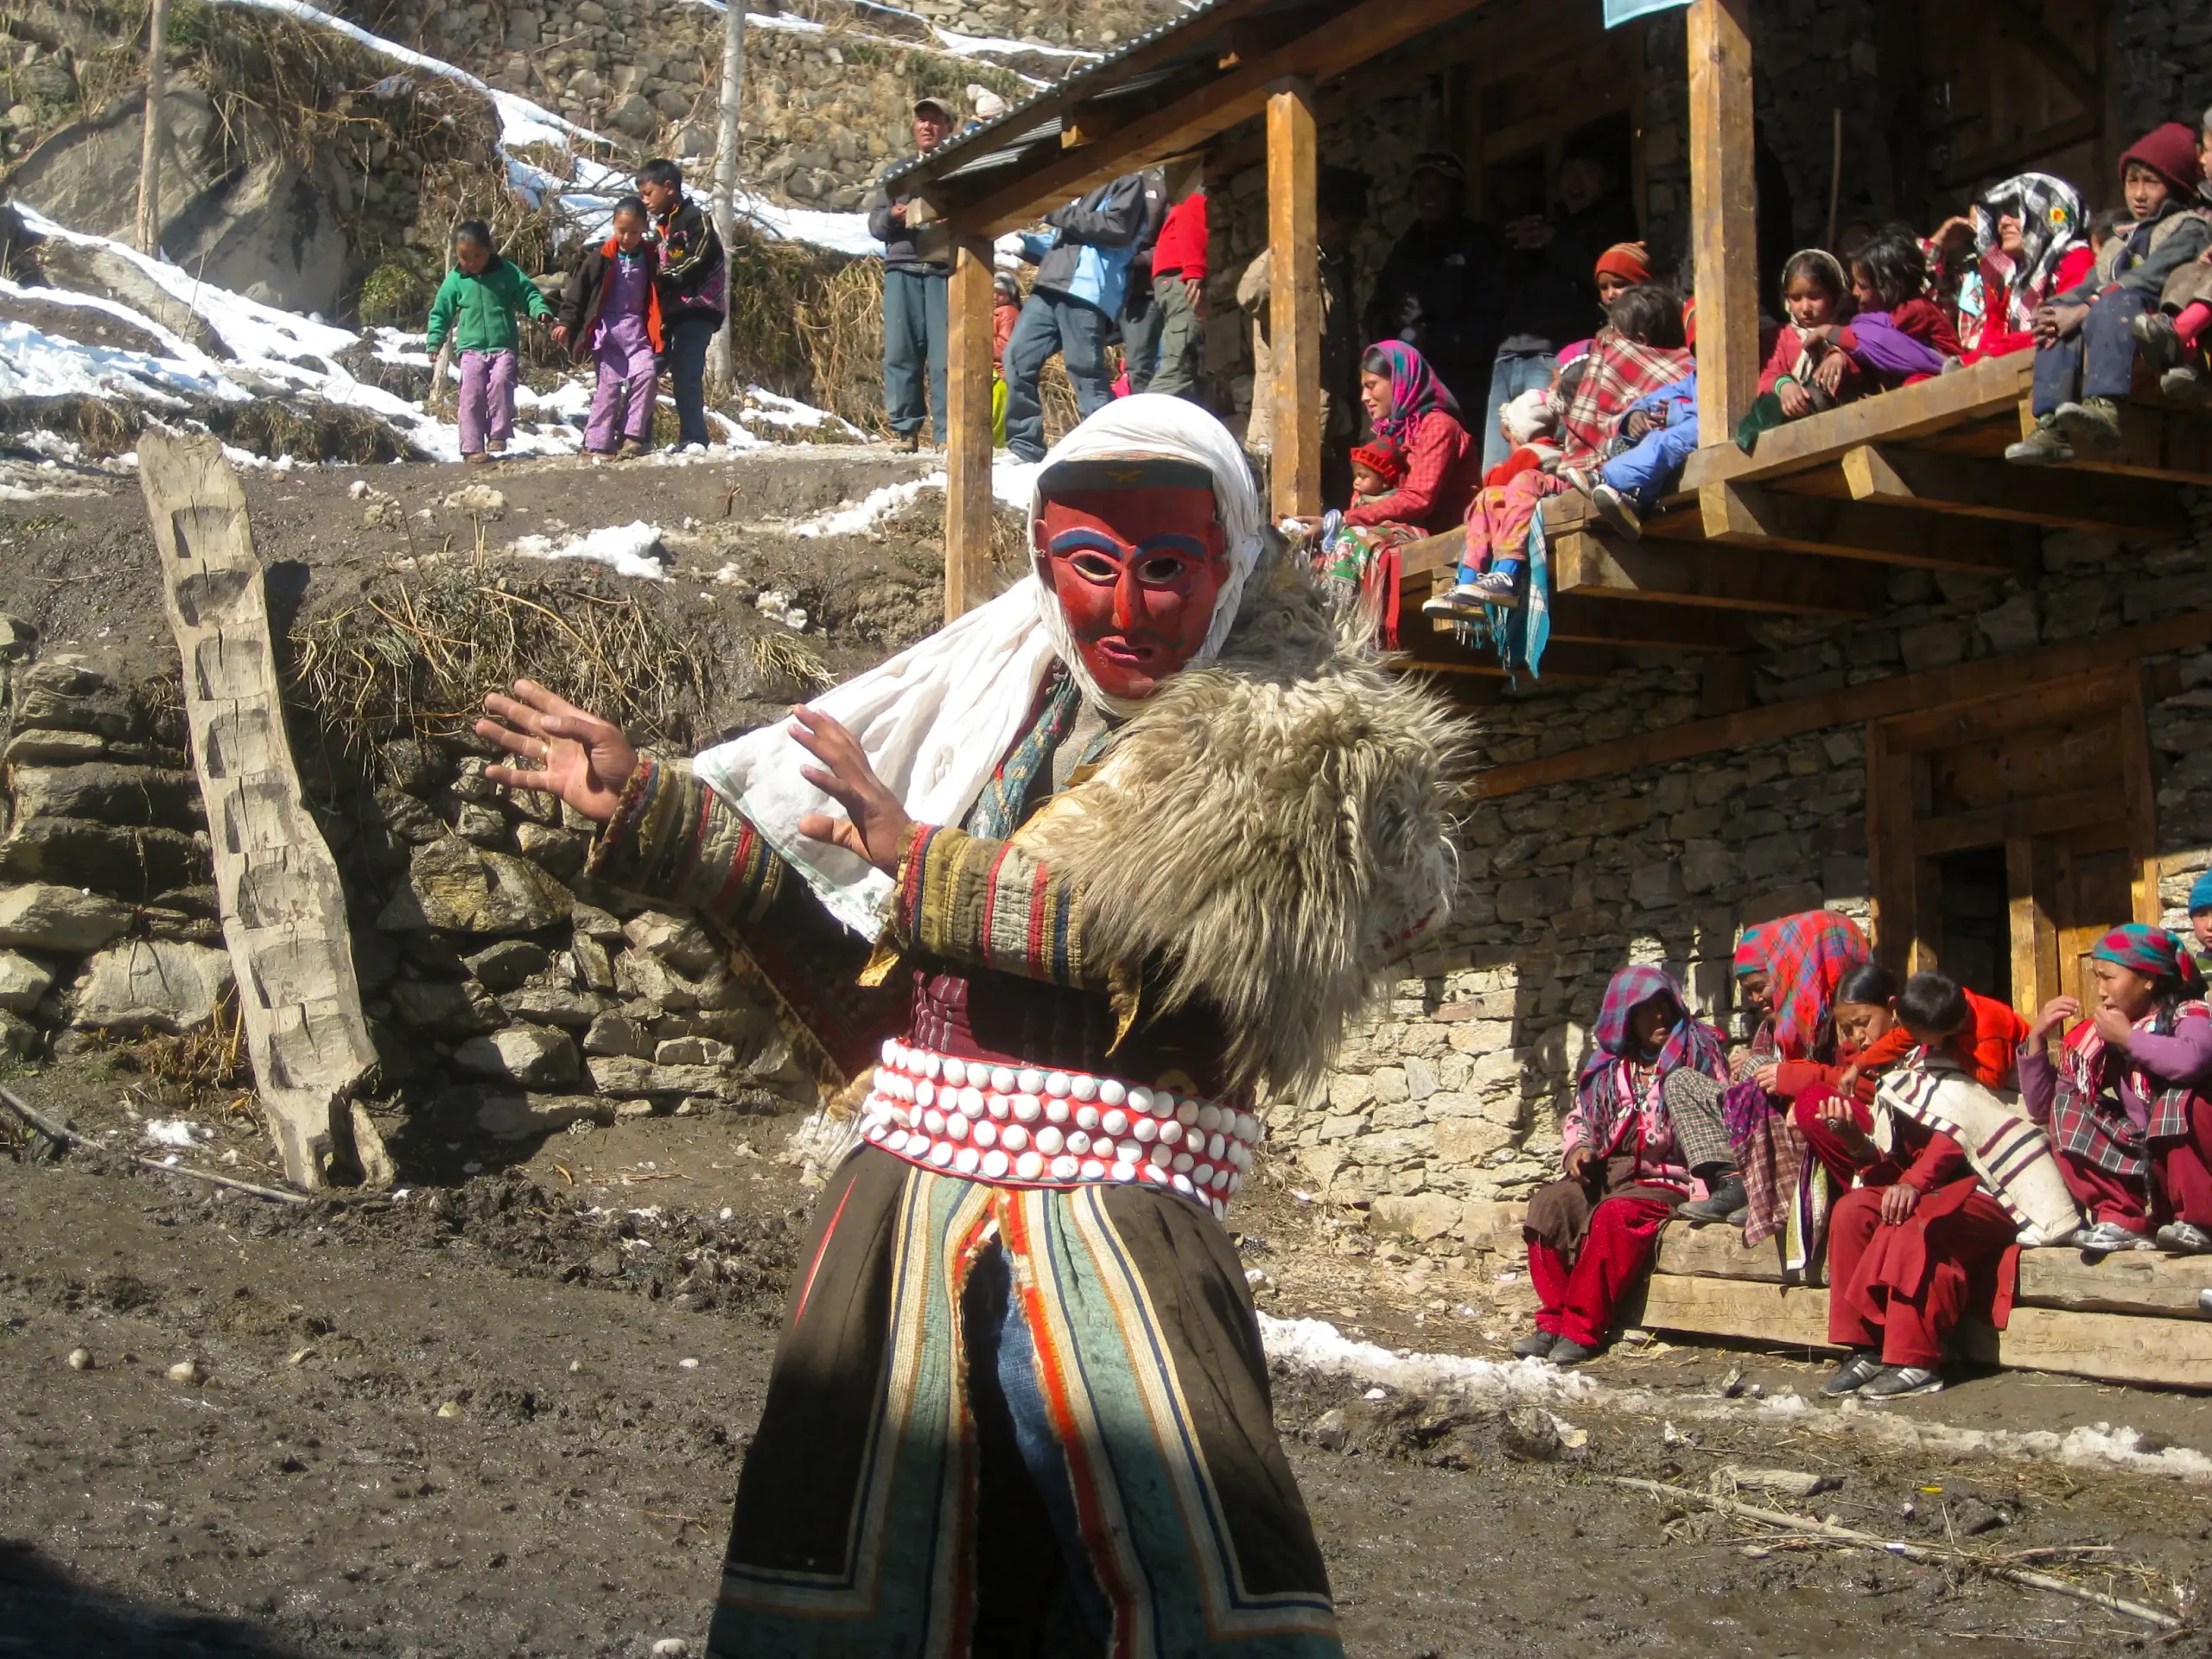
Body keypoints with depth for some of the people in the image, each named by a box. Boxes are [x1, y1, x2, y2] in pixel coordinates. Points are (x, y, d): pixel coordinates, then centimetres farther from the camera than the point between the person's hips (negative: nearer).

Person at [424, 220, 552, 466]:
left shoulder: (506, 271, 3)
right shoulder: (455, 280, 5)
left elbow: (529, 293, 6)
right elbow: (441, 312, 10)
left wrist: (541, 310, -14)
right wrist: (434, 342, 2)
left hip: (503, 345, -1)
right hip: (471, 347, 1)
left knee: (501, 381, -24)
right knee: (472, 394, -9)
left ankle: (498, 435, -13)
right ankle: (473, 448, -4)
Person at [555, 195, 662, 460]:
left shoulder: (650, 259, 5)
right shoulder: (601, 259, -3)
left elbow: (658, 298, 13)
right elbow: (578, 290, 2)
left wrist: (659, 333, 13)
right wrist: (566, 322, -1)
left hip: (638, 329, 2)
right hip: (607, 329, -2)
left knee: (647, 374, -14)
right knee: (610, 383, -6)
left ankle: (633, 436, -10)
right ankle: (598, 443, -3)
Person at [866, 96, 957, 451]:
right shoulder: (897, 171, 23)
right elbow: (875, 223, 17)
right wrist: (893, 215, -6)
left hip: (944, 270, -2)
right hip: (902, 269, 3)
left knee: (945, 355, -9)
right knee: (900, 352, -4)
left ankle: (946, 434, -7)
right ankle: (904, 430, 0)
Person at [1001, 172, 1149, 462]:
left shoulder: (1128, 181, 7)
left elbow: (1118, 227, -9)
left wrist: (1060, 213, -6)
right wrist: (1024, 242, 13)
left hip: (1087, 292, -8)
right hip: (1050, 288, 8)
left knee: (1086, 371, -10)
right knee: (1018, 358, -1)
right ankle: (1024, 447, 3)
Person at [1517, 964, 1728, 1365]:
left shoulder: (1698, 1054, 2)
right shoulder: (1607, 1065, 15)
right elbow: (1578, 1117, 26)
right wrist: (1576, 1148, 2)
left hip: (1667, 1180, -5)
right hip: (1611, 1174, 5)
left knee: (1616, 1213, -35)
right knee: (1549, 1202, -23)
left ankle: (1582, 1329, -29)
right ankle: (1553, 1321, -20)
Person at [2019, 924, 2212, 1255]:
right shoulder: (2102, 1038, 4)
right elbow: (2041, 1107, 5)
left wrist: (2128, 1037, -22)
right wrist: (2037, 1036, -5)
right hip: (2144, 1172, 6)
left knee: (2179, 1097, -30)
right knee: (2066, 1109, -5)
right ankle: (2122, 1219, -13)